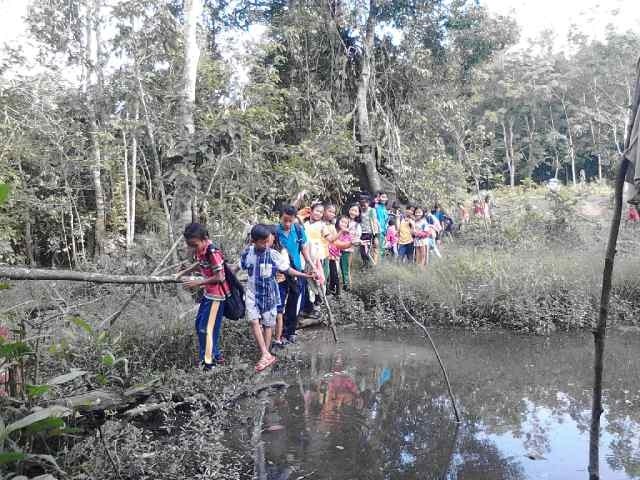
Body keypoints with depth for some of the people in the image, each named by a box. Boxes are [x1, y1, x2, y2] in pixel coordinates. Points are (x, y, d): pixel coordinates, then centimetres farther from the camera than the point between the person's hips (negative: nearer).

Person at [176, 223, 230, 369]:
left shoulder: (213, 253, -26)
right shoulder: (200, 251, 1)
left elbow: (219, 278, -24)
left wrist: (198, 283, -19)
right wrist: (183, 272, 15)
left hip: (216, 296, -10)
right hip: (208, 294, 10)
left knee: (206, 328, -3)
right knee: (199, 324, 17)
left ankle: (207, 362, 9)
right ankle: (215, 355, 28)